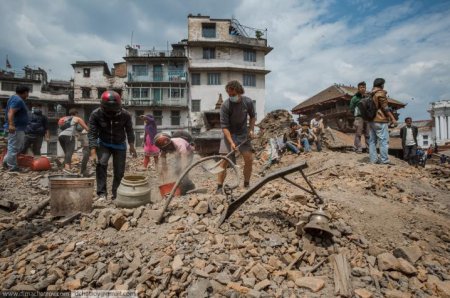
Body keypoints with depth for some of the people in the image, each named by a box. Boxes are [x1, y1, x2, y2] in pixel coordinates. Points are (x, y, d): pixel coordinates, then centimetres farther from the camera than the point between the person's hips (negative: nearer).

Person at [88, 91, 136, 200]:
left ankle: (116, 193, 20)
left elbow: (129, 130, -5)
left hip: (120, 145, 1)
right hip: (103, 144, 0)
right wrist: (93, 152, -27)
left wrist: (131, 146, -3)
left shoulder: (125, 115, -18)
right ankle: (102, 193, -16)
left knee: (119, 171, 1)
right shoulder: (96, 114, -20)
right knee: (101, 163, -25)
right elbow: (92, 133, -20)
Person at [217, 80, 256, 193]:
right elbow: (224, 126, -21)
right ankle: (219, 187, -1)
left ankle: (247, 185, 16)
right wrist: (231, 142, -29)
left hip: (243, 134, 3)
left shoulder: (248, 102, -11)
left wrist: (251, 130, -4)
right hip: (229, 134, -3)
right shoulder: (225, 106, -21)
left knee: (249, 159, -2)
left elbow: (252, 116, 8)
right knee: (225, 160, -10)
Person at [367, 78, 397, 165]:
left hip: (371, 120, 8)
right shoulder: (380, 93, -7)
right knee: (384, 140, -6)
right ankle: (384, 160, -8)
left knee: (372, 140, 6)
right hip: (380, 120, -8)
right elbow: (385, 107, -13)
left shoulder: (371, 94, 16)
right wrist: (393, 118, -11)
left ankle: (373, 159, 6)